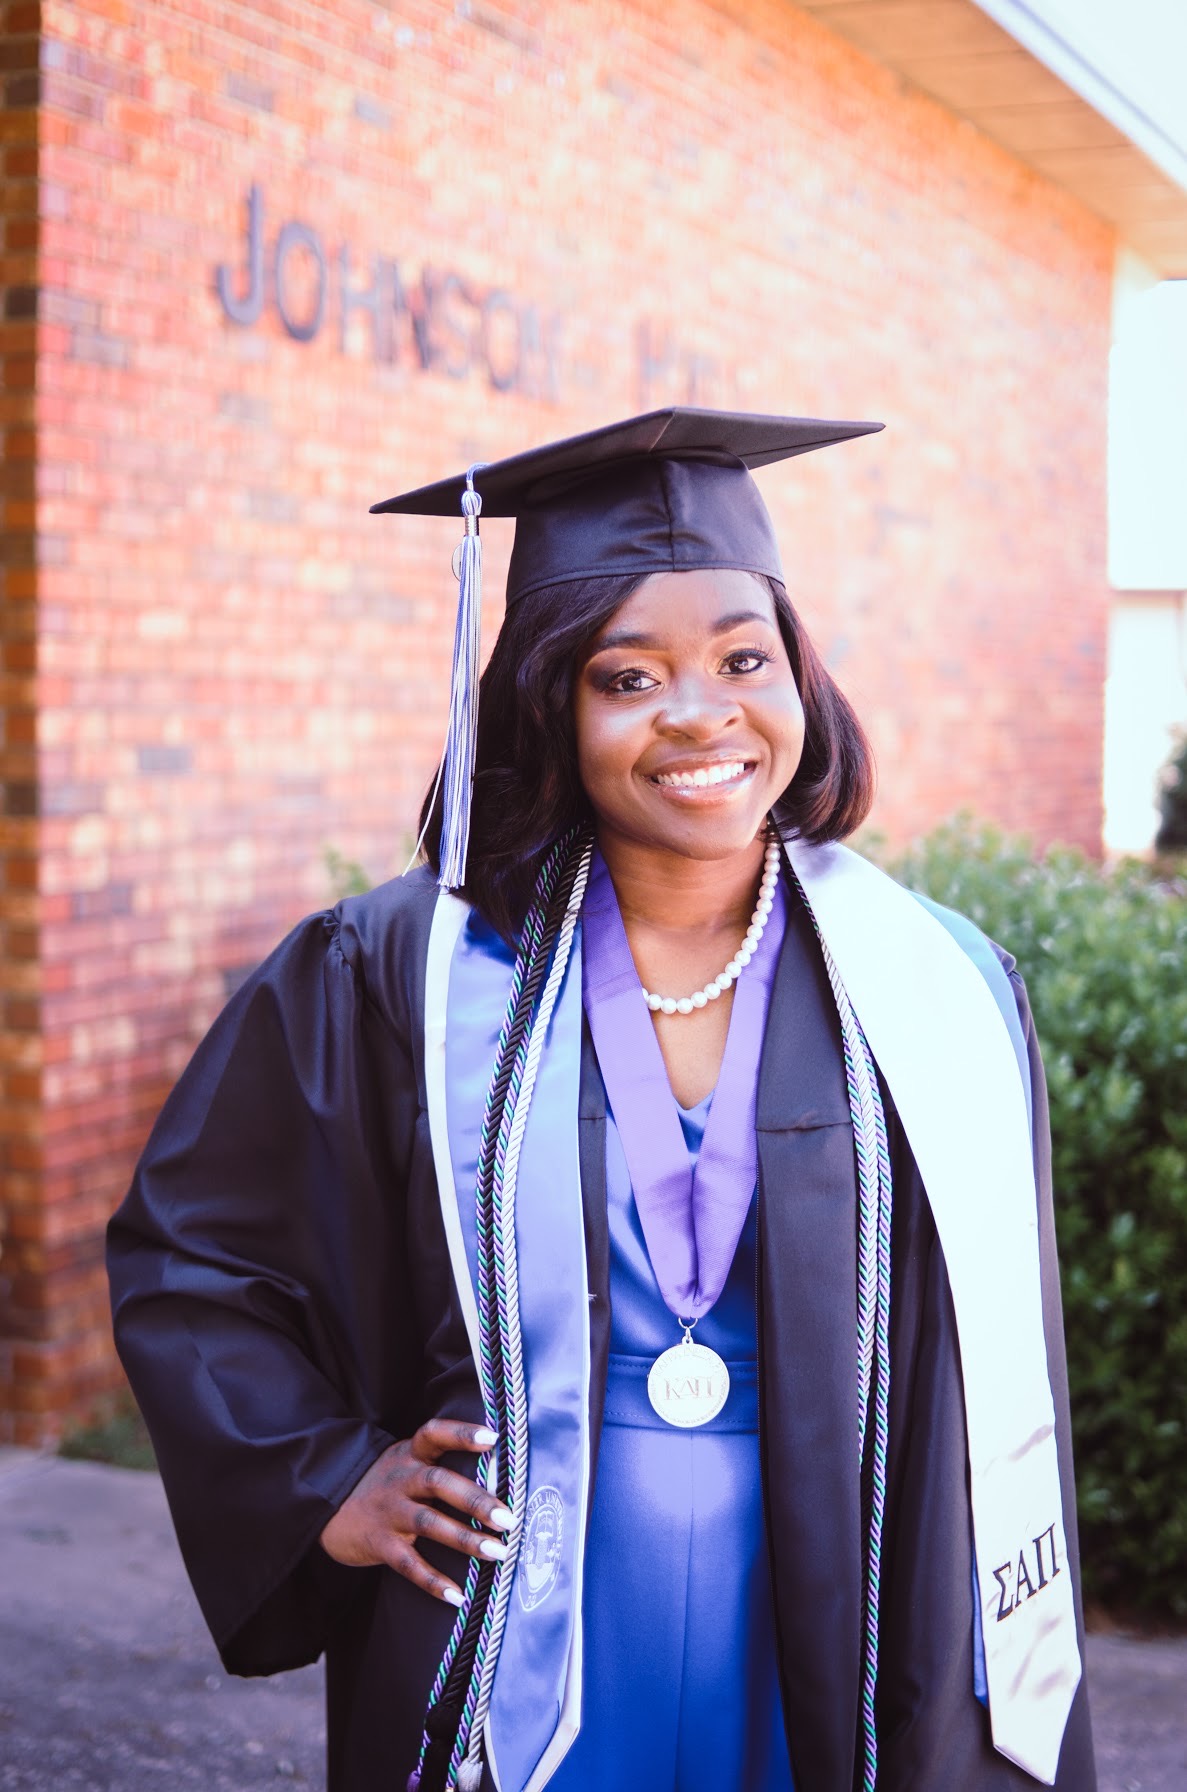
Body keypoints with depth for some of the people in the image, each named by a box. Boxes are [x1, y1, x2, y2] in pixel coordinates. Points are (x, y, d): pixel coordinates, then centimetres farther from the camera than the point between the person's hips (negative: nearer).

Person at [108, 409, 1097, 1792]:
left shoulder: (940, 998, -5)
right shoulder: (401, 976, -7)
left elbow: (991, 1437, -1)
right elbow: (180, 1249, 5)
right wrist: (323, 1483, -5)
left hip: (828, 1673, 1)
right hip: (509, 1678, 0)